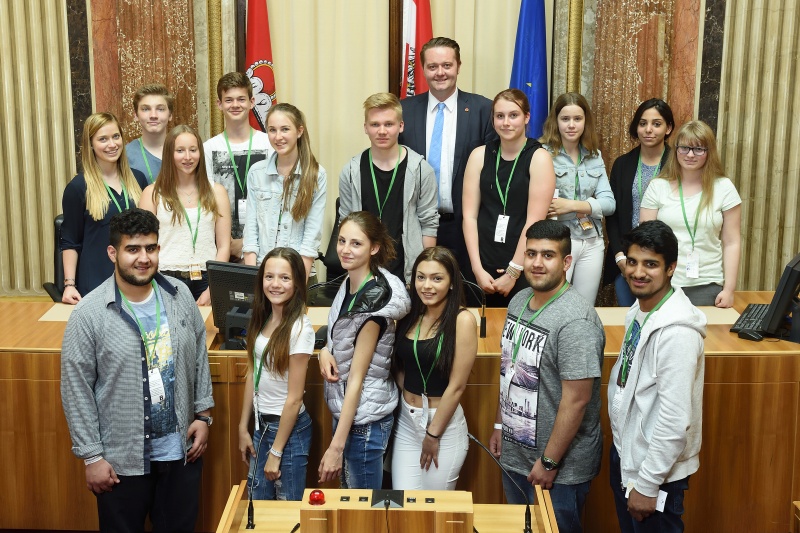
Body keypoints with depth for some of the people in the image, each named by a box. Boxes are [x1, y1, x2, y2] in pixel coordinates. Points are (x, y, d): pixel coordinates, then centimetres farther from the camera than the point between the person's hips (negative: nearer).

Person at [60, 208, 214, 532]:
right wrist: (92, 456, -10)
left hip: (182, 448, 3)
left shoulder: (180, 296, -2)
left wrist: (203, 414, 5)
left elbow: (199, 357, 9)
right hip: (122, 458, -3)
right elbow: (77, 390, -10)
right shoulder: (89, 314, -13)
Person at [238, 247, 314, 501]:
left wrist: (276, 452, -15)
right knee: (258, 506, 17)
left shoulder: (299, 328, -21)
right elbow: (253, 375, 8)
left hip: (289, 427, -7)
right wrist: (243, 427, 10)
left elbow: (294, 398, -18)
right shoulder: (262, 319, 0)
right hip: (262, 423, 7)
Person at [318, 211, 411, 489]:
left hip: (365, 419, -8)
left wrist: (336, 447, -20)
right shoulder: (349, 284, 1)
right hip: (343, 410, 8)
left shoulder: (373, 299, -23)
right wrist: (325, 350, -7)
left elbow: (356, 377, -22)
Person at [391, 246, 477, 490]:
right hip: (405, 420, 5)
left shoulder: (462, 319, -15)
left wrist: (433, 434, -10)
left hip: (444, 422, -5)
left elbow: (456, 385, -14)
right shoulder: (411, 316, 3)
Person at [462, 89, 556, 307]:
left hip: (524, 268, -2)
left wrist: (513, 272, -11)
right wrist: (477, 268, -7)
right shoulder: (479, 155, 5)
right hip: (484, 267, 2)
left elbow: (535, 221, -10)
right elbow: (469, 215, 0)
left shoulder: (539, 158, -4)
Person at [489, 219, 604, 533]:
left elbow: (576, 400, -24)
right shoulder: (519, 301, 2)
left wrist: (549, 462, -20)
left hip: (559, 465, -8)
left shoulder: (575, 321, -24)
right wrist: (499, 424, 14)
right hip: (514, 454, 8)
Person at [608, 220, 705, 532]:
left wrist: (647, 484, -21)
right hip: (625, 453, 8)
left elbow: (676, 419, -27)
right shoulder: (639, 311, 1)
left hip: (657, 470, -8)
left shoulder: (677, 332, -26)